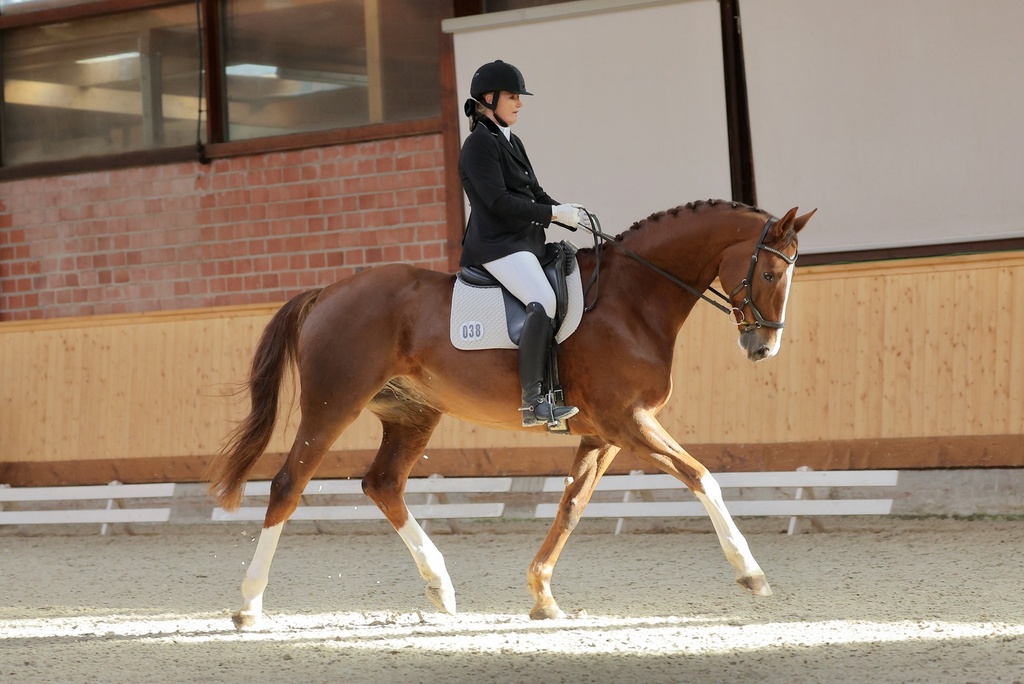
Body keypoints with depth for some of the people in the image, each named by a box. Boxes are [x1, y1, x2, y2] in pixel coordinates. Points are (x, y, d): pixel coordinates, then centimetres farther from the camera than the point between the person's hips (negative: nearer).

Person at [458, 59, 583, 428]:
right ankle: (532, 401, -30)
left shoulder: (512, 143, 20)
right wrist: (553, 213, -18)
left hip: (525, 241, 11)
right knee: (543, 301, -30)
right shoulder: (480, 144, -9)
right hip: (496, 244, -10)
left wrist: (572, 217, 5)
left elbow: (534, 193, 19)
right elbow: (499, 202, -18)